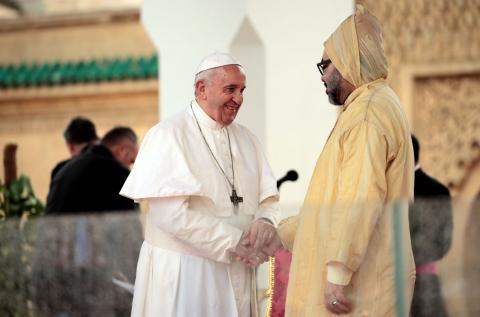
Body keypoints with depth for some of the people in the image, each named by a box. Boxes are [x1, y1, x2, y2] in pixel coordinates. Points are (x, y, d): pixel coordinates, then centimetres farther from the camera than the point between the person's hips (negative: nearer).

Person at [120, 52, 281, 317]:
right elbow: (171, 213, -18)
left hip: (236, 275, 6)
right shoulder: (168, 135, -9)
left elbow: (268, 198, 9)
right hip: (181, 273, -6)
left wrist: (264, 223, -15)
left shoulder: (246, 139, 10)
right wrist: (233, 242, -19)